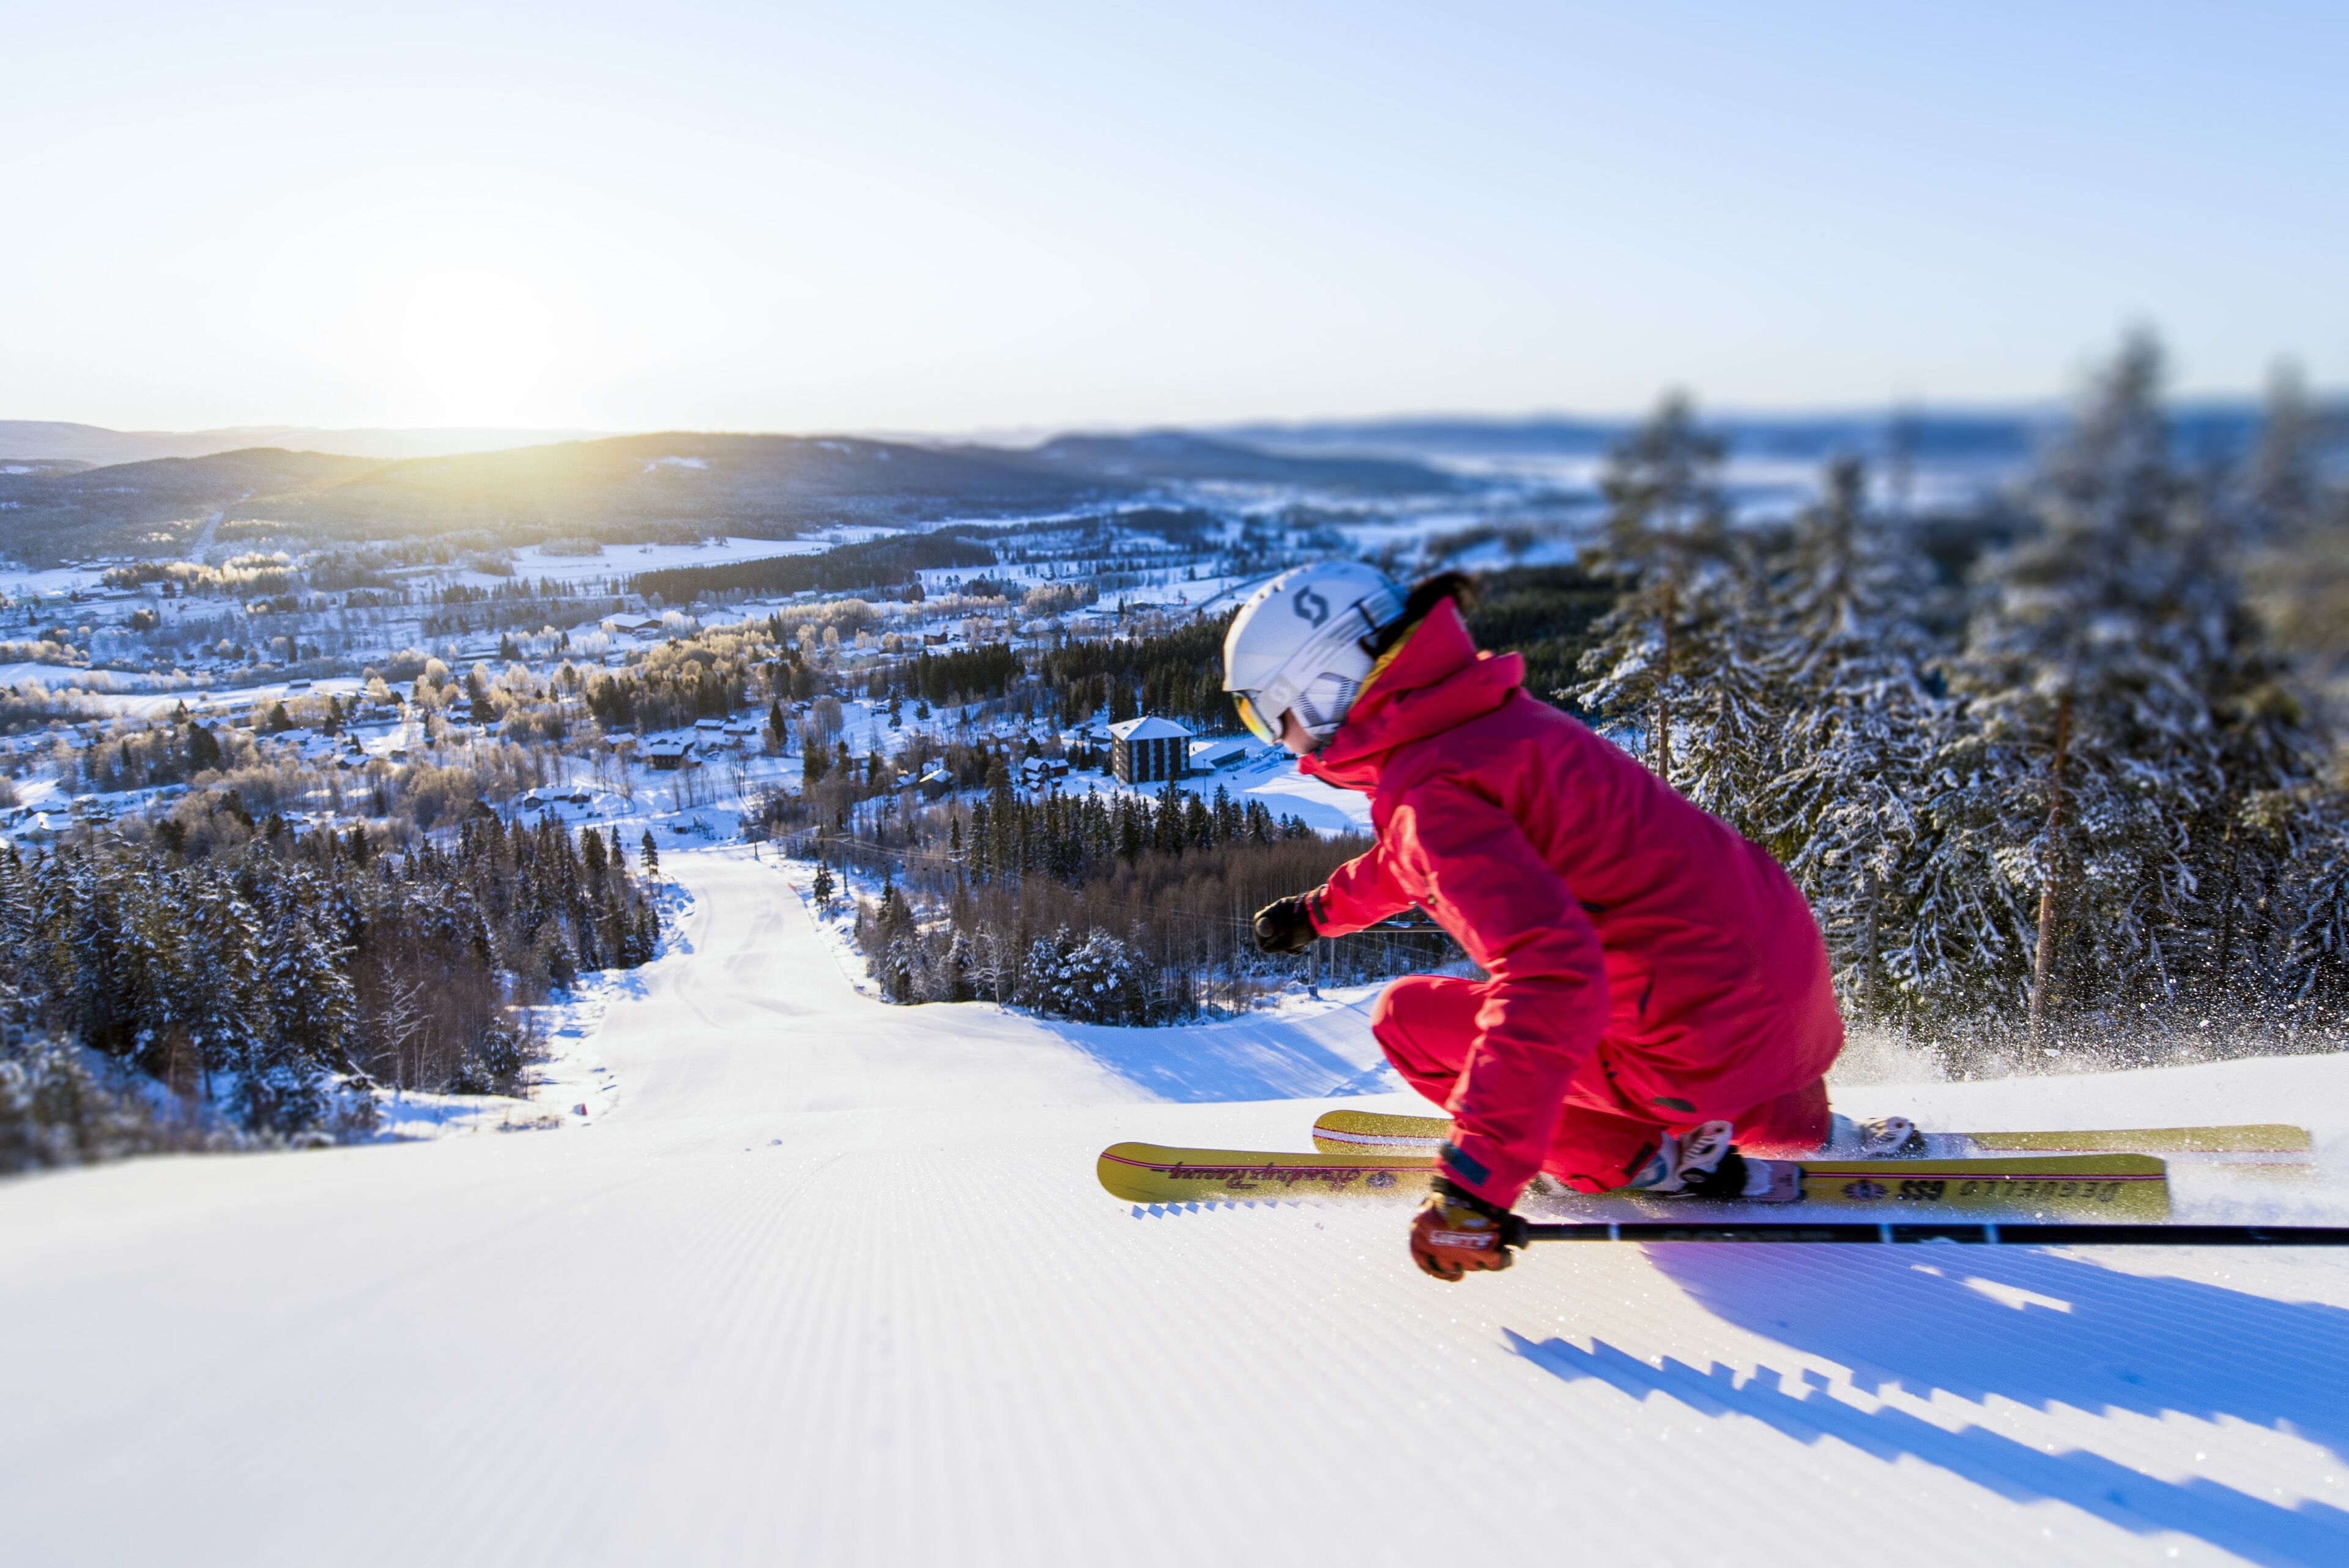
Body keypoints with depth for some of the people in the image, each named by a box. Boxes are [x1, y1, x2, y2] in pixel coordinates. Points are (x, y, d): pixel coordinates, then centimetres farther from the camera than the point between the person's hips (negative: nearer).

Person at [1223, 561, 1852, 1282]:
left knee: (1407, 1018, 2)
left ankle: (1657, 1160, 1)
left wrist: (1476, 1182, -34)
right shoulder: (1492, 712, 7)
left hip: (1704, 1045, -8)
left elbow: (1551, 977, -34)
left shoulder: (1432, 788, -21)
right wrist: (1320, 910, 41)